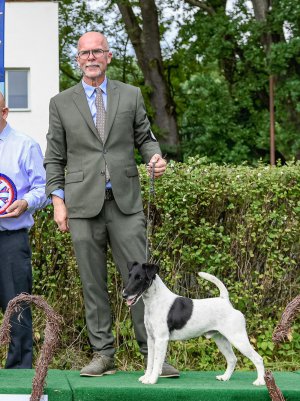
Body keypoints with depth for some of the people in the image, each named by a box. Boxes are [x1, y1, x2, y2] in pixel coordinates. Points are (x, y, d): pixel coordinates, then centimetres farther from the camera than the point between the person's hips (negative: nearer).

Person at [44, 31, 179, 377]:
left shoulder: (130, 95, 11)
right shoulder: (61, 103, 8)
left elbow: (144, 137, 15)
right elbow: (54, 157, 8)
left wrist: (155, 156, -8)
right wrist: (58, 200, -1)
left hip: (125, 202, 0)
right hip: (83, 205, 0)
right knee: (93, 284, 3)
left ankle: (154, 355, 0)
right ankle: (102, 355, 10)